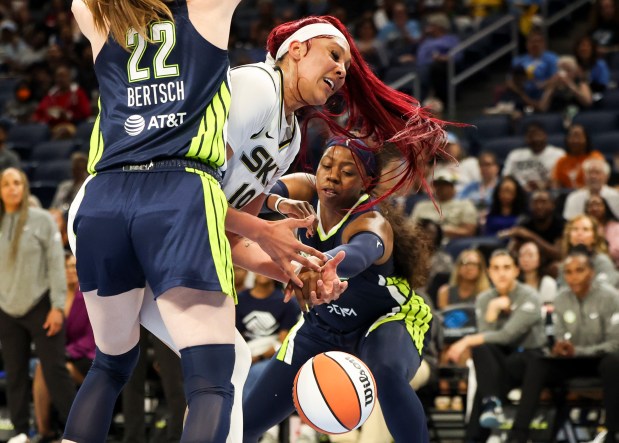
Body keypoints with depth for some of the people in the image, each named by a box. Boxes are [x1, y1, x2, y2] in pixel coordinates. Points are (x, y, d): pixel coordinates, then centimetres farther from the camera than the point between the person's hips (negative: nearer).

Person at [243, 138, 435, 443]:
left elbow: (358, 254, -57)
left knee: (387, 376, -41)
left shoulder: (373, 225, -33)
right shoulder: (306, 193, -18)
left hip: (389, 320, -5)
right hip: (322, 326, 5)